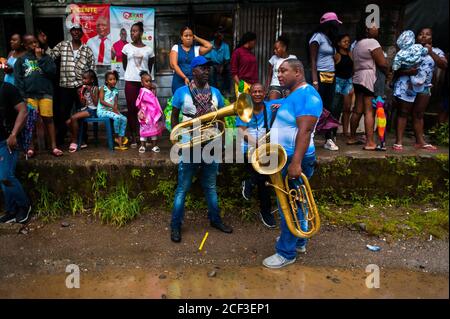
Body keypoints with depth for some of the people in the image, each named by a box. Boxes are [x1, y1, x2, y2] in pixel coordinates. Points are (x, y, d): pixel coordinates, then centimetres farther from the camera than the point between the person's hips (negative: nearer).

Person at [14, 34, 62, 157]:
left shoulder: (45, 56, 11)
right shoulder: (21, 60, 9)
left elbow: (52, 72, -5)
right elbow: (18, 79, 5)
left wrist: (40, 58, -4)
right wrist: (22, 95, -4)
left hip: (45, 93, -1)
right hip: (29, 94, 1)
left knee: (48, 119, -3)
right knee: (29, 120, 3)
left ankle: (54, 146, -1)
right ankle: (30, 147, 11)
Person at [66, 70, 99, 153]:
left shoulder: (95, 88, -2)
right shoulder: (83, 89, 13)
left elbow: (96, 103, -11)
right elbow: (83, 104, 9)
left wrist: (90, 91, -13)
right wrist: (80, 94, -4)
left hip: (92, 110, -7)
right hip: (84, 109, 7)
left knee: (73, 117, -26)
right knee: (68, 122, -10)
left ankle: (74, 142, -16)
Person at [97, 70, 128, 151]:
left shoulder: (115, 91, 11)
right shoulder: (103, 88, -1)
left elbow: (116, 103, 7)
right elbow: (101, 101, -12)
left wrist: (116, 109, -14)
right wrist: (111, 106, -22)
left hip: (111, 111, 6)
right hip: (102, 110, -6)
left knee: (124, 119, -15)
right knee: (117, 117, -30)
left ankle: (120, 141, -15)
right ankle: (117, 136, -13)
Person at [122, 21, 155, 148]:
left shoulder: (149, 49, 5)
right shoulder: (127, 47, 7)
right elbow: (124, 65, 14)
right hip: (130, 82, 1)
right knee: (131, 109, 0)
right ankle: (133, 137, 6)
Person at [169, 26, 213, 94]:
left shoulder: (197, 49, 9)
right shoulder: (176, 47, 7)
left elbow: (209, 46, -6)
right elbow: (173, 65, -5)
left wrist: (197, 38, 5)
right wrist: (184, 77, -15)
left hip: (194, 81, 0)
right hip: (179, 81, 0)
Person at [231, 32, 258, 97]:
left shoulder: (252, 54, 17)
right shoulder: (237, 52, -1)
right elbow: (234, 72, -4)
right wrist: (239, 84, -13)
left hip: (254, 85, 6)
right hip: (243, 85, -6)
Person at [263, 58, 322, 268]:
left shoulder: (306, 94, -16)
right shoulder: (293, 95, 16)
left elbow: (305, 130, -26)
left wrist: (296, 162, -32)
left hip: (295, 159, -10)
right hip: (286, 157, 10)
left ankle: (286, 253, 12)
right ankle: (299, 241, 36)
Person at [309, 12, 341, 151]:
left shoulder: (329, 39, 19)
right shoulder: (317, 37, -5)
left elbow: (331, 59, 12)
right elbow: (313, 61, -12)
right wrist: (315, 81, -20)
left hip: (331, 77, 8)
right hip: (321, 77, -8)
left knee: (328, 108, 7)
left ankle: (329, 139, 10)